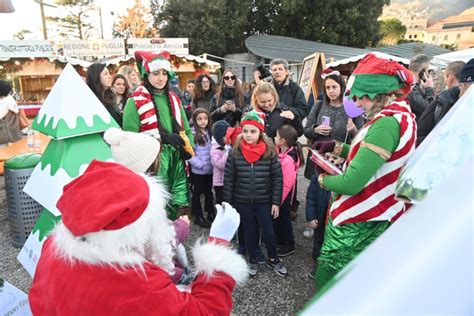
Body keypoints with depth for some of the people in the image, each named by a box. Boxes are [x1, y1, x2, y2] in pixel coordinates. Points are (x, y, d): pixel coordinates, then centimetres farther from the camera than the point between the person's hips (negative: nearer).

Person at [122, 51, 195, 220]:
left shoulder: (173, 99, 14)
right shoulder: (136, 102, -6)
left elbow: (186, 130, 18)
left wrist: (188, 148, -2)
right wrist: (162, 137, -18)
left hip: (176, 163, 6)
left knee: (178, 209, 11)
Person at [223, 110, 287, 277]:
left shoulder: (269, 152, -10)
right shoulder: (235, 153, -9)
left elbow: (277, 178, -5)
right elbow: (228, 179, -2)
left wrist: (276, 202, -5)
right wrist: (227, 203, 0)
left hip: (264, 201, -1)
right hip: (242, 202, 1)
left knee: (268, 232, 5)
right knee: (249, 232, 15)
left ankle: (272, 259, 33)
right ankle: (252, 260, 38)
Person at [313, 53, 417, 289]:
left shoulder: (386, 124, -23)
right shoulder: (402, 116, 9)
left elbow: (351, 183, -27)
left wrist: (323, 179, -8)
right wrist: (337, 147, 8)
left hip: (358, 223, -10)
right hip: (379, 217, 10)